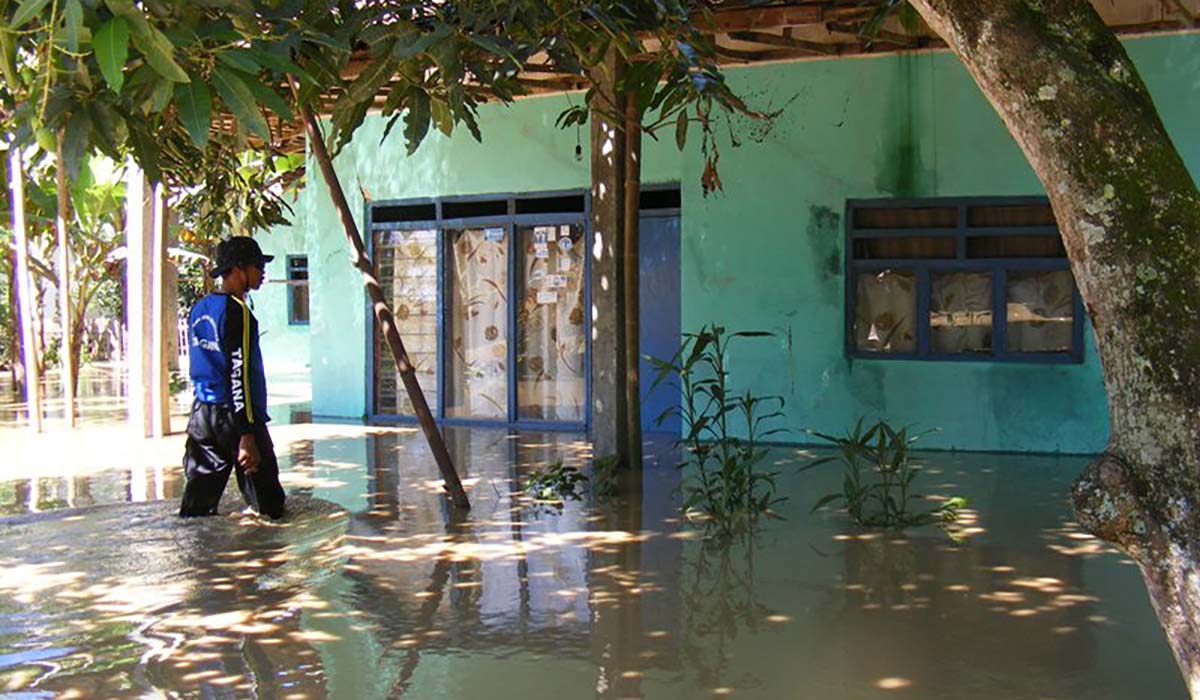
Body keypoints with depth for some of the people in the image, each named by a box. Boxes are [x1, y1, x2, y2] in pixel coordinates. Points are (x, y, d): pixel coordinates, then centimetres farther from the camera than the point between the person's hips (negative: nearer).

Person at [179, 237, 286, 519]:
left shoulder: (199, 309, 13)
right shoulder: (236, 310, -13)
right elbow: (239, 374, -18)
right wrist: (247, 436, -19)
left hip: (202, 412, 8)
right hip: (233, 414, -8)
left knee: (199, 494, 8)